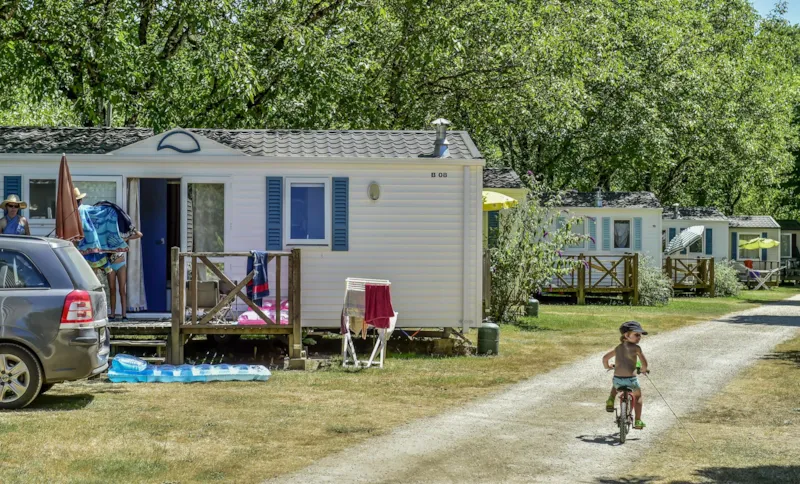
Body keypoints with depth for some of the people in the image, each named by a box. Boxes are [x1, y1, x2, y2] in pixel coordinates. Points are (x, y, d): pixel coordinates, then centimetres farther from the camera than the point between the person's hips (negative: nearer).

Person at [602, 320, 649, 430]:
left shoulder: (618, 348, 15)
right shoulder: (636, 347, -2)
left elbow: (605, 358, 22)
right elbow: (644, 363, -8)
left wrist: (607, 366, 41)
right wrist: (644, 369, 14)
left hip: (617, 380, 4)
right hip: (631, 380, -4)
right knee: (638, 395, 26)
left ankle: (610, 401, 21)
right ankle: (637, 421, 22)